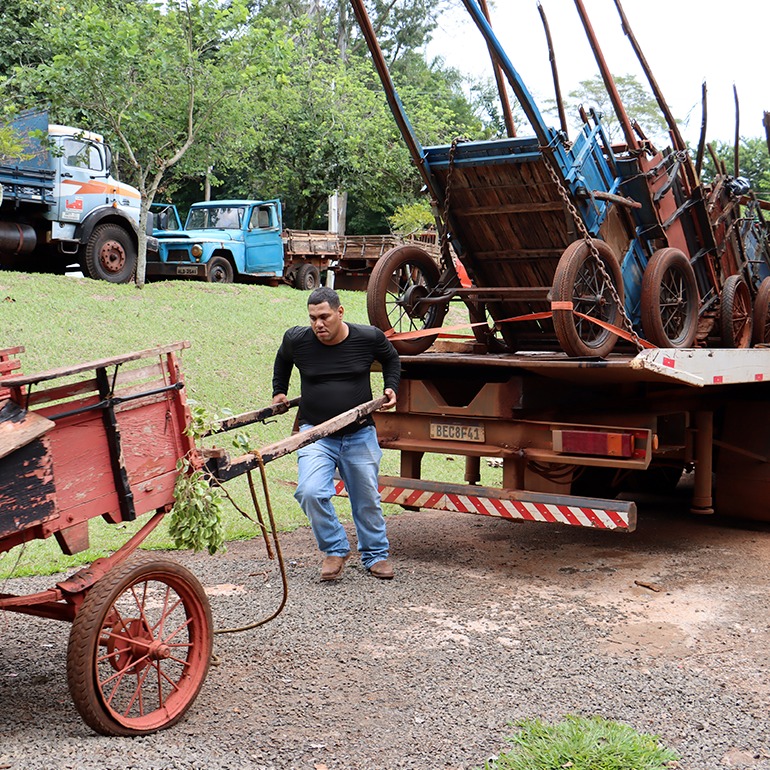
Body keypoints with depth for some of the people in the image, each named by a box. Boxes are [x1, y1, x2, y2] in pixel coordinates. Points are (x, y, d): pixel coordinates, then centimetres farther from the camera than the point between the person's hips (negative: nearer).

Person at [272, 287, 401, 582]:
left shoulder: (369, 338, -7)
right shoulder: (296, 340, -6)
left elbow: (390, 358, 16)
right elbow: (282, 360, 19)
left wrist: (391, 387, 5)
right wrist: (279, 391, 17)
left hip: (360, 435, 1)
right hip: (315, 433, 0)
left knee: (367, 498, 10)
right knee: (310, 492, -21)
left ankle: (375, 554, 32)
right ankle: (335, 549, 1)